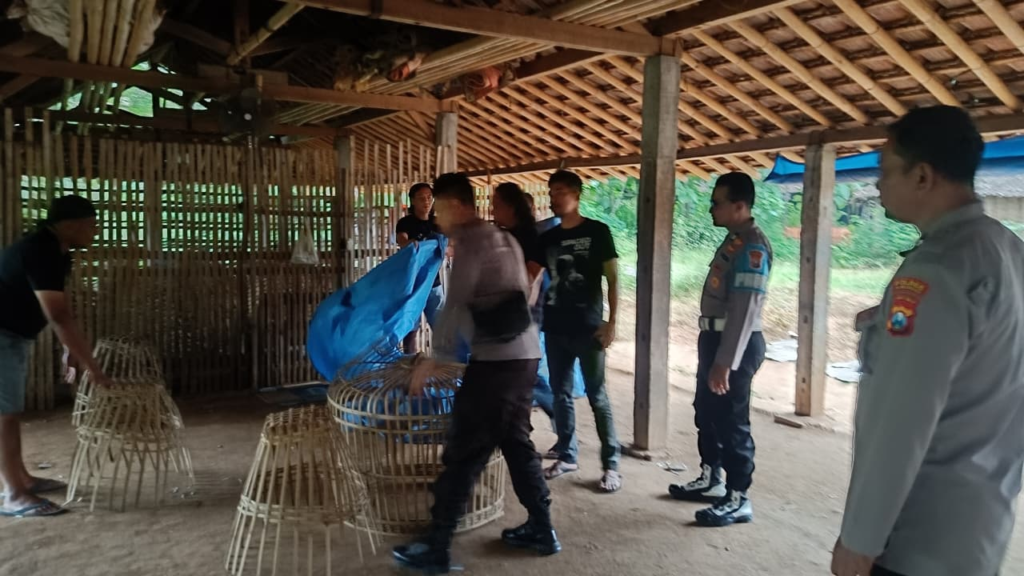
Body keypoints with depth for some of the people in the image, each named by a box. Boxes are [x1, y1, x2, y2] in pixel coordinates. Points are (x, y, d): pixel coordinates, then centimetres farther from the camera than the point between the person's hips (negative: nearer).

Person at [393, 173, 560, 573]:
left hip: (495, 359, -9)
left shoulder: (472, 243, -10)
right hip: (526, 354, 9)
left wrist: (432, 360, -9)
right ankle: (541, 529, 25)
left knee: (463, 454, -3)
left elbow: (455, 307, -14)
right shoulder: (504, 239, 16)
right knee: (517, 442, 18)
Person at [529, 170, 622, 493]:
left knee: (597, 396, -2)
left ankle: (611, 464, 5)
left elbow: (612, 278, -5)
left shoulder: (597, 232, -4)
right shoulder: (548, 238, 10)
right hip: (555, 328, 5)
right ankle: (567, 456, 23)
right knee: (561, 394, 11)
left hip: (588, 328, -5)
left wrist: (611, 322, -12)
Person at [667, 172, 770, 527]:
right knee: (706, 412, 19)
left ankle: (738, 500, 12)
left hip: (735, 345, -10)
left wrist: (726, 362, -26)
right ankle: (710, 480, 35)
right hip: (715, 337, 10)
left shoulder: (752, 246, -20)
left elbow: (745, 310, -25)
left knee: (731, 421, 0)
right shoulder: (733, 240, 12)